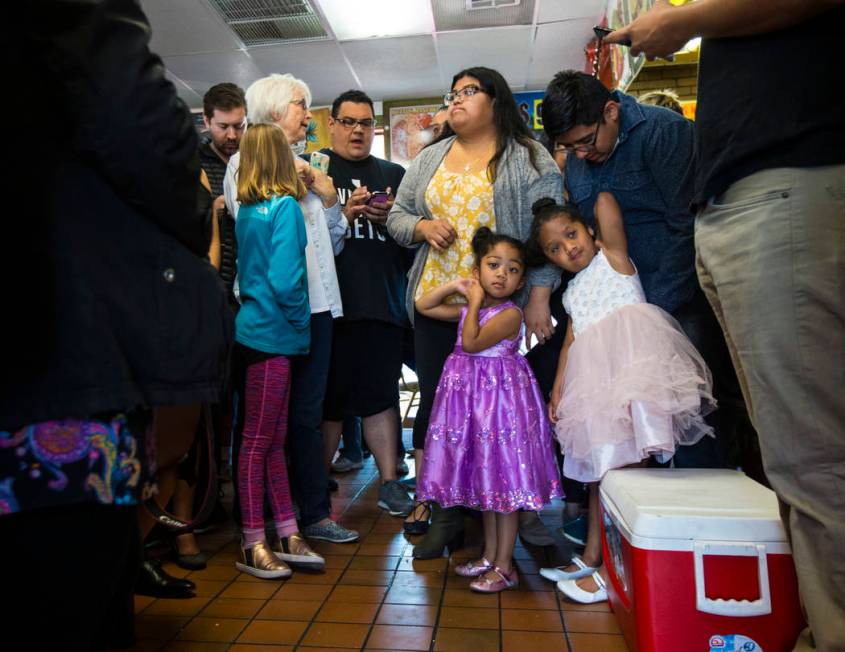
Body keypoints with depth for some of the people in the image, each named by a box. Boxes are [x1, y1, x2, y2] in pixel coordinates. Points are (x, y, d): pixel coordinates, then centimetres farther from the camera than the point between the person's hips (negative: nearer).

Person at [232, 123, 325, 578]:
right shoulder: (285, 206, -11)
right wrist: (302, 320, -4)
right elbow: (285, 280, -19)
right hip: (273, 334, -8)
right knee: (258, 442, 0)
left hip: (259, 329, 8)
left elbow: (250, 272, 14)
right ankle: (252, 545, 13)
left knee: (274, 440, 12)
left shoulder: (248, 210, 11)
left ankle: (288, 535, 22)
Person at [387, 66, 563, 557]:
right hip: (435, 301, 4)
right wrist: (422, 226, -5)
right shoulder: (429, 159, 17)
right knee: (435, 400, 5)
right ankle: (443, 508, 18)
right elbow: (397, 216, 18)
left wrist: (539, 299, -13)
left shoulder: (529, 158, 2)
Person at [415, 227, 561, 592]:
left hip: (500, 396, -8)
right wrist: (454, 287, 6)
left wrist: (474, 302, -11)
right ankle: (490, 556, 30)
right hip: (472, 397, 8)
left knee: (504, 481, 0)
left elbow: (471, 343, -21)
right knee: (485, 481, 16)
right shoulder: (470, 309, 10)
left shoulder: (510, 313, -13)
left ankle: (504, 567, 12)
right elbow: (423, 306, 16)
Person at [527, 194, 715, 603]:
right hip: (595, 375, 8)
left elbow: (605, 202, -3)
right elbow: (570, 341, 21)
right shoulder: (573, 293, 28)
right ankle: (592, 557, 20)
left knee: (625, 459, -14)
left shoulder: (612, 255, 12)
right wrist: (558, 389, 13)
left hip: (630, 355, -8)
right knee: (601, 464, 11)